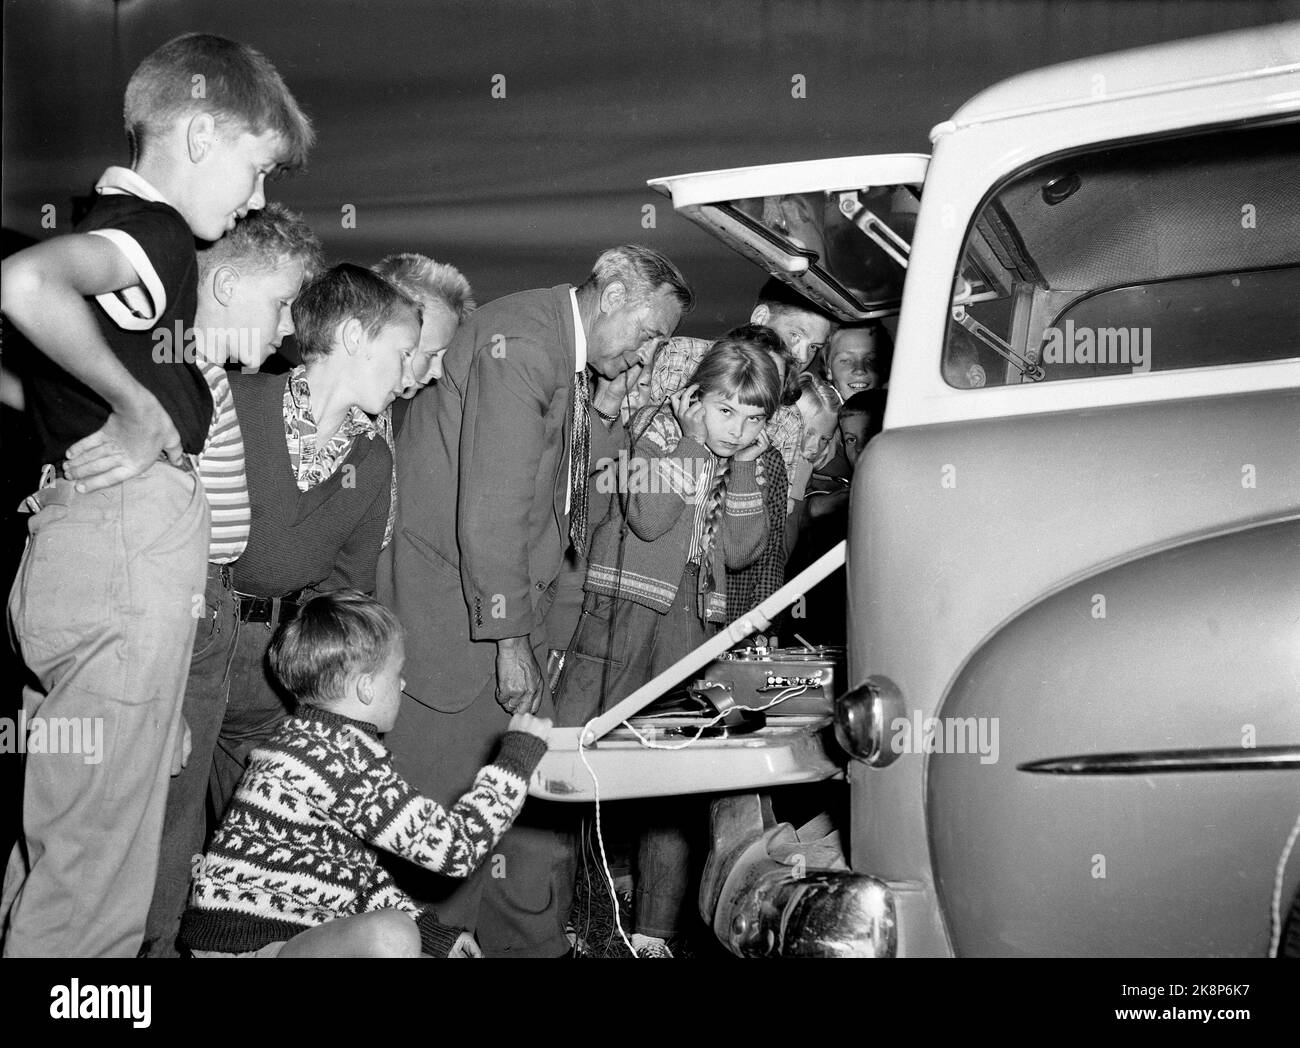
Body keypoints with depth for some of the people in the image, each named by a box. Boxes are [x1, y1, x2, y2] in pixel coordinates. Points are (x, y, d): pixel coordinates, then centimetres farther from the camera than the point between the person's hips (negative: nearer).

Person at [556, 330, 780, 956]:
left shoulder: (746, 460, 13)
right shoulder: (657, 428, 0)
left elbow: (740, 550, 2)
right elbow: (648, 519, -15)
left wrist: (743, 465, -4)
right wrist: (693, 440, -13)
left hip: (696, 623, 4)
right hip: (626, 606, -4)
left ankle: (653, 933, 7)